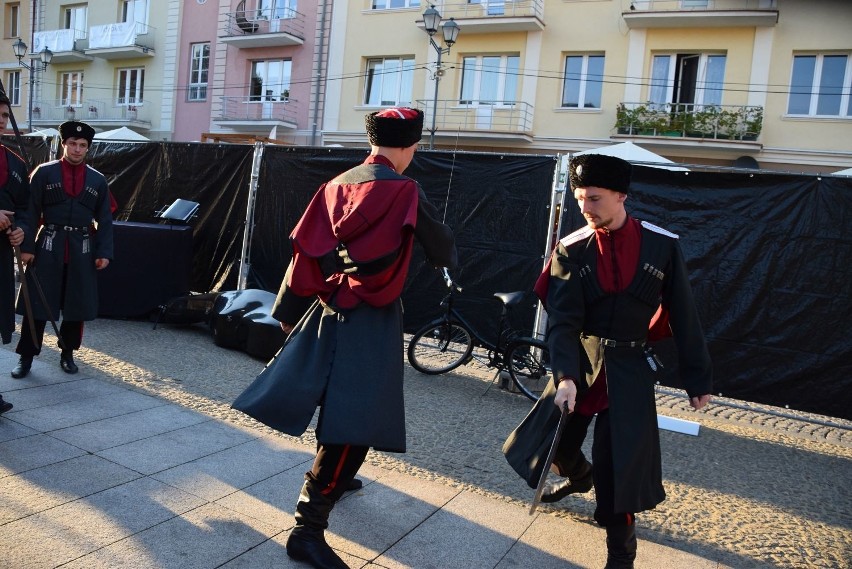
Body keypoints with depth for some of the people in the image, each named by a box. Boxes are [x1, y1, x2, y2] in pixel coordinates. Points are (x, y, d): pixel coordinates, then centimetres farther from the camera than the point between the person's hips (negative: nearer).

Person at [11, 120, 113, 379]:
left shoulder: (98, 180, 7)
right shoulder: (44, 173, 1)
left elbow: (104, 220, 8)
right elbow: (31, 211, -2)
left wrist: (104, 252, 1)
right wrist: (26, 246, -9)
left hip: (82, 251, 2)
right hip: (48, 247, -2)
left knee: (78, 305, 8)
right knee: (36, 304, 2)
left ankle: (67, 354, 23)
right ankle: (26, 357, 14)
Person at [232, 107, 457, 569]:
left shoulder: (338, 185, 7)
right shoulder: (404, 191, -11)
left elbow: (305, 250, 8)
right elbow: (442, 248, -1)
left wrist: (287, 313, 16)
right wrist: (447, 260, 24)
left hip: (328, 309, 8)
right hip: (372, 319, -8)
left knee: (339, 406, 26)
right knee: (354, 422, -4)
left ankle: (331, 477, 46)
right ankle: (308, 528, -3)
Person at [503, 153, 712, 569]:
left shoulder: (662, 245, -7)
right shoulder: (571, 250, -7)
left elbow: (684, 317, -1)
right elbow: (562, 320, -14)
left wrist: (698, 379, 2)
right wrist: (565, 376, -28)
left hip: (630, 368, -2)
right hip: (580, 361, 2)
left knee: (619, 464, -4)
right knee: (555, 440, 12)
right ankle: (578, 475, 50)